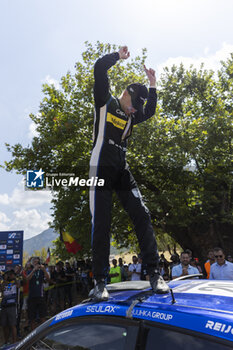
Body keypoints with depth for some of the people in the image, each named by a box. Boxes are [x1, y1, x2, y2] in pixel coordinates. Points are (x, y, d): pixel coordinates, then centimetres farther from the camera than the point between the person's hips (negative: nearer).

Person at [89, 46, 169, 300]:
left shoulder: (130, 116, 20)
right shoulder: (105, 102, 4)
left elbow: (150, 112, 30)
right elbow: (100, 68, -5)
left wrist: (152, 86, 25)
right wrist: (119, 56, 7)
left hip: (122, 170, 6)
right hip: (102, 168, -6)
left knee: (142, 216, -5)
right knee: (101, 223, -7)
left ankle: (154, 273, 1)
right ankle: (99, 282, 1)